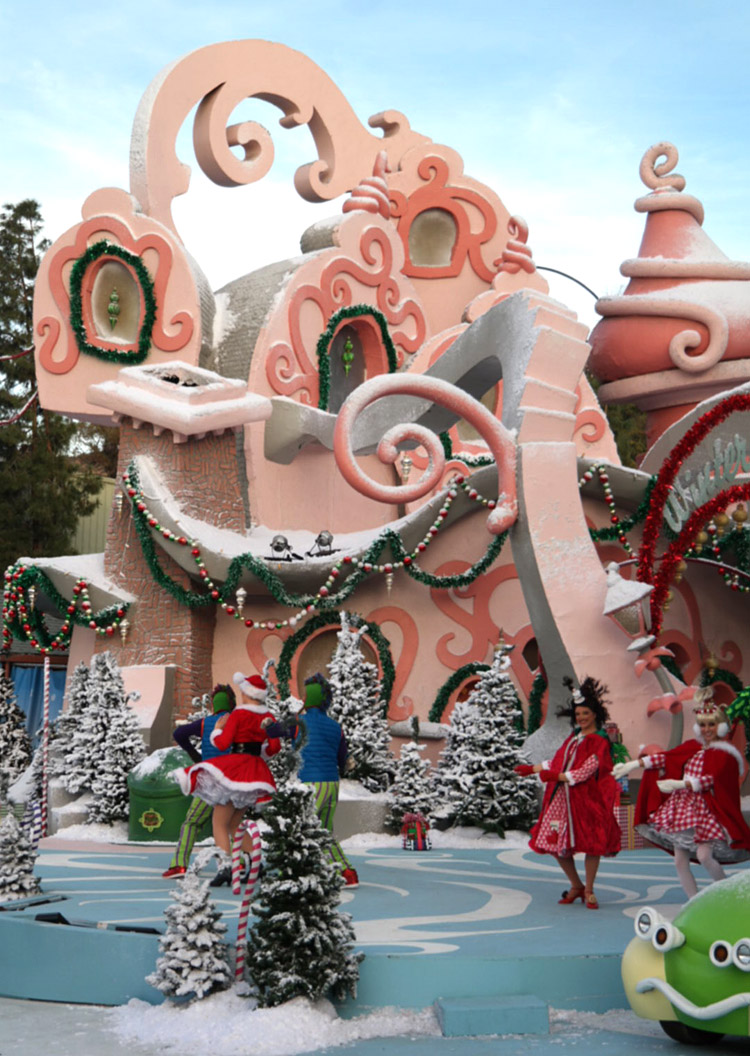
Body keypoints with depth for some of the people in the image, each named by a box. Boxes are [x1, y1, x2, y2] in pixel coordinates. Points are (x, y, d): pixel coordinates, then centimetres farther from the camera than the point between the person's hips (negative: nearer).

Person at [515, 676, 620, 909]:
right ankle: (576, 886, 21)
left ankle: (588, 891, 11)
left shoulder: (599, 742, -5)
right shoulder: (573, 738, 17)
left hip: (587, 799, -6)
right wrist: (532, 769, 25)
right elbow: (557, 762, 25)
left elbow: (585, 772, -14)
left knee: (591, 843, -6)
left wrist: (556, 777, -20)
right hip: (561, 798, 7)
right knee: (557, 844, 4)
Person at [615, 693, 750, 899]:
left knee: (704, 855, -21)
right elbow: (666, 757, 11)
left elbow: (711, 780, -17)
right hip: (682, 807, 6)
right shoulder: (693, 747, 13)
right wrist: (633, 764, 6)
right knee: (680, 862, 2)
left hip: (707, 810, -6)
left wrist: (679, 784, -27)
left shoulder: (724, 753, -4)